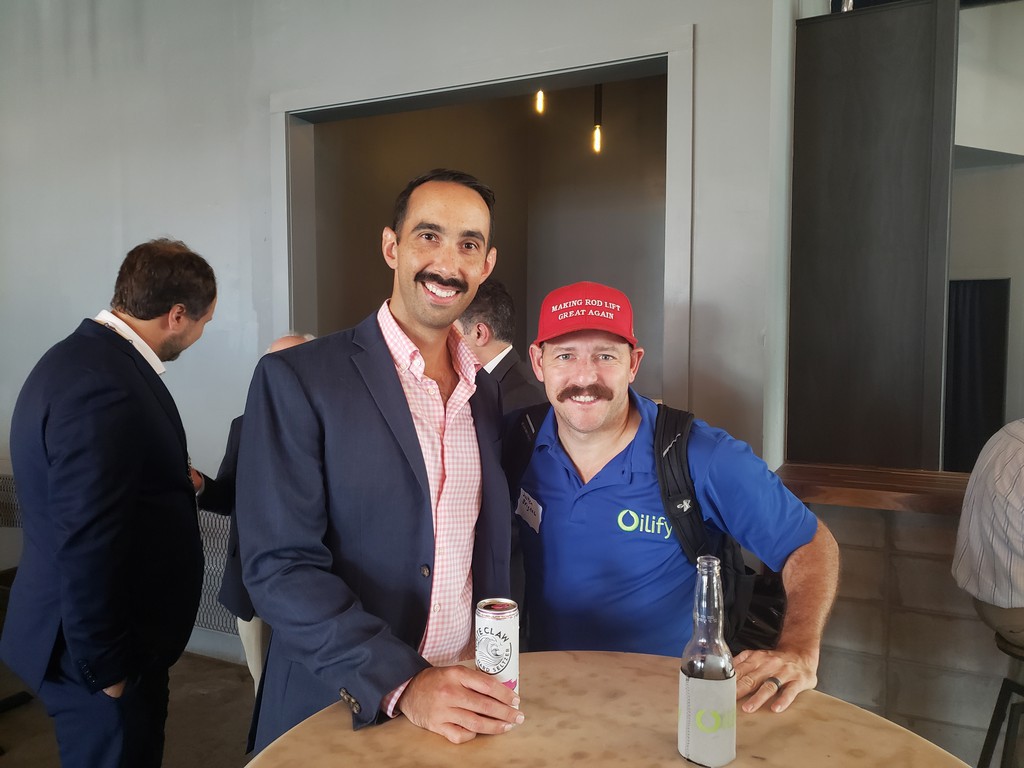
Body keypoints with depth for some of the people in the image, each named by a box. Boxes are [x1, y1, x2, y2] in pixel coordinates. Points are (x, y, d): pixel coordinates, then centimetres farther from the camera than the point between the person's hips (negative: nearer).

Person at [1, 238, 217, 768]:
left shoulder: (83, 354, 5)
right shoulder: (104, 388, -28)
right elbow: (87, 547, -28)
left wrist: (172, 483, 17)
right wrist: (107, 667, -18)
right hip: (99, 650, -9)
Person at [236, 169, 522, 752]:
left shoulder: (489, 394, 2)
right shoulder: (297, 380, -13)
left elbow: (492, 558, 7)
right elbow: (279, 566, -17)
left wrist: (497, 691, -2)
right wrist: (401, 684, -25)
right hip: (337, 714, -4)